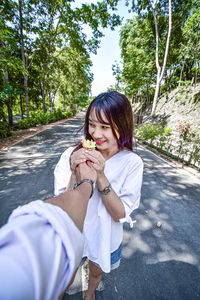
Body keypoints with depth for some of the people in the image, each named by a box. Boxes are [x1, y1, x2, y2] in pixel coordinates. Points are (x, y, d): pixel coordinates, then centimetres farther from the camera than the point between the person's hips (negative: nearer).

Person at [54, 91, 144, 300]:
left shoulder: (131, 163, -22)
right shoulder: (72, 155, -22)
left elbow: (120, 215, -22)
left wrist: (101, 176, -36)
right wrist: (75, 174, -36)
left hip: (105, 239, 1)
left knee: (96, 273, 33)